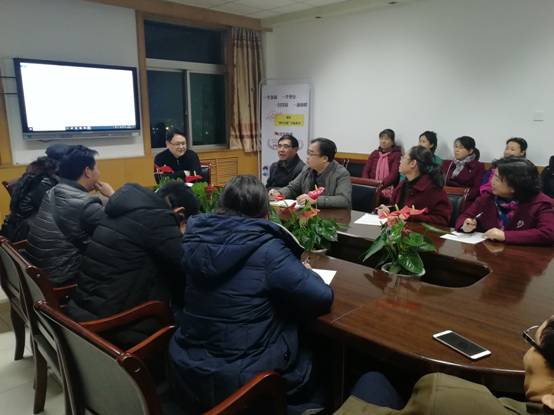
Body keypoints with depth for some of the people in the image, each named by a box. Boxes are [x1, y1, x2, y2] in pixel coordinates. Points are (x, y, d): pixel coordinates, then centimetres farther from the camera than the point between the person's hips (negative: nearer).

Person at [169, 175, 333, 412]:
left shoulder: (196, 238, -4)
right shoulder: (266, 249, -20)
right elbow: (323, 297, -18)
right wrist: (303, 272, 3)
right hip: (242, 379, -5)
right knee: (310, 359, 23)